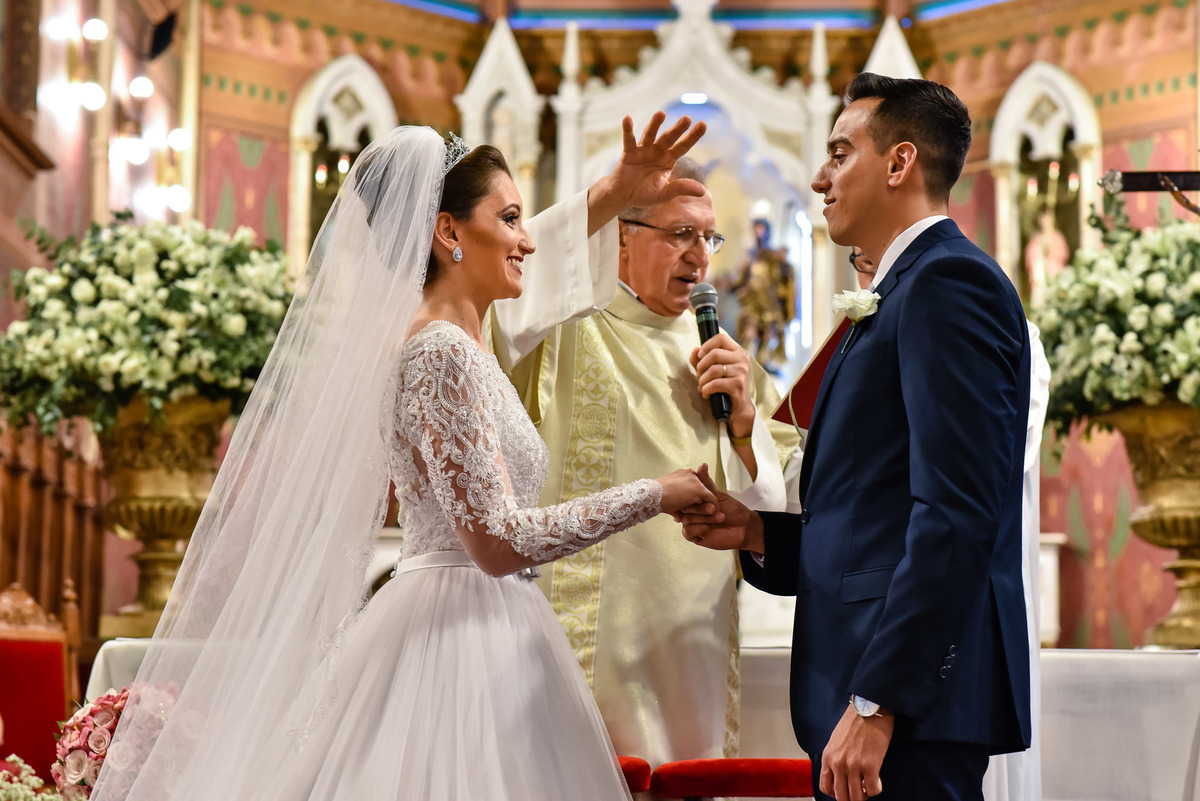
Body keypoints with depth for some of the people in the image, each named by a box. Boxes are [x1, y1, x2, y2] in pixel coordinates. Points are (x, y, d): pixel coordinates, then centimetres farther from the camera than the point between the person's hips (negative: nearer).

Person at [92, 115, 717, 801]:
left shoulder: (435, 330, 11)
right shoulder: (441, 353, -16)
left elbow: (512, 267, 32)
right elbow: (498, 541, -20)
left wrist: (615, 194, 21)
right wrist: (656, 495, -13)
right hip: (466, 639, -9)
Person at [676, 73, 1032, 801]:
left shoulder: (950, 280, -10)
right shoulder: (912, 288, 21)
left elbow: (957, 514, -20)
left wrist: (876, 702, -22)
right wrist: (760, 534, 8)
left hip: (910, 695, -9)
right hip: (873, 688, 9)